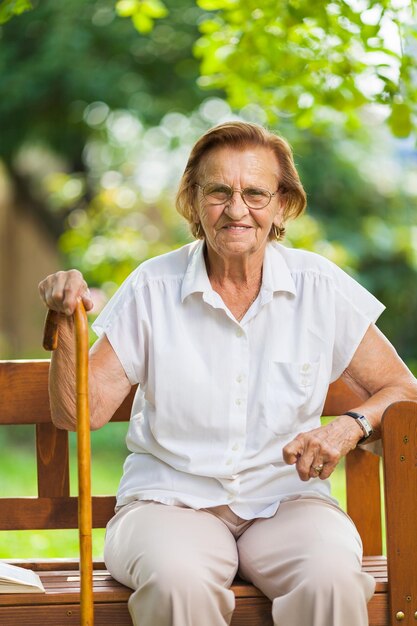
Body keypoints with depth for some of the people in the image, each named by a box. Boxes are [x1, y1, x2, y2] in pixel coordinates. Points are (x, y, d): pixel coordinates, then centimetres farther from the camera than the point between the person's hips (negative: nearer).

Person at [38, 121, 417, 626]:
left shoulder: (320, 287, 2)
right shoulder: (152, 288, 0)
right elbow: (81, 413, -2)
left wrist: (351, 425, -13)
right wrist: (66, 324, -18)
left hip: (286, 499, 1)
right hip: (171, 502, -1)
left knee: (332, 577, -32)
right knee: (177, 581, -35)